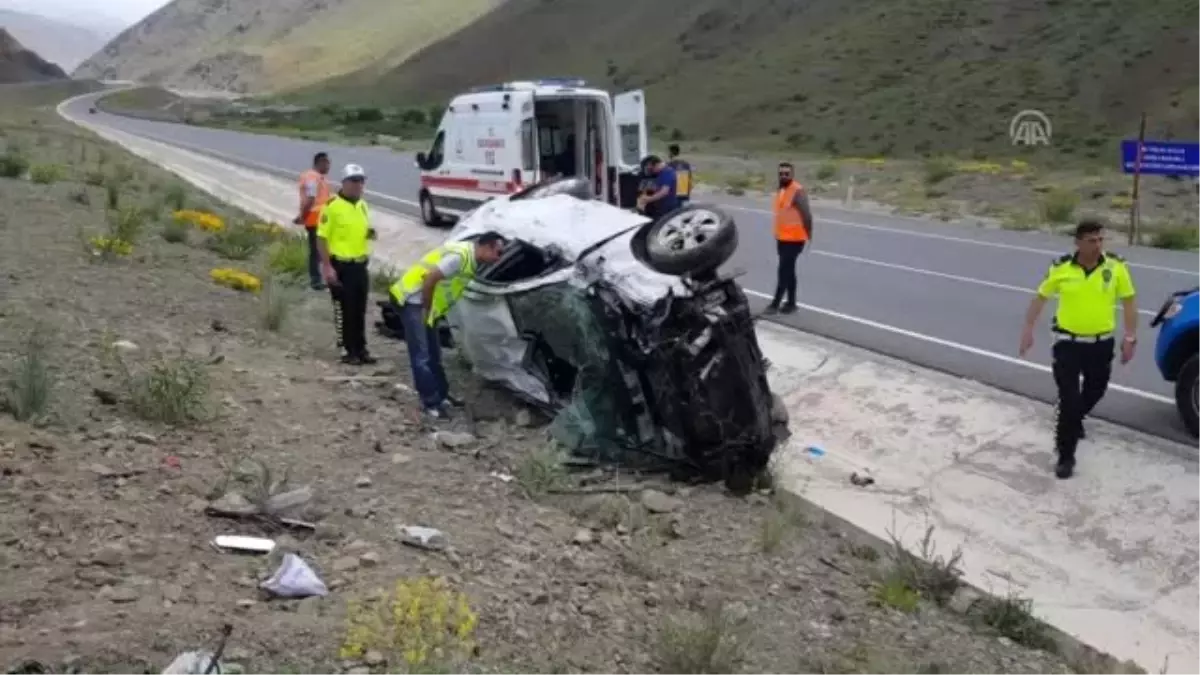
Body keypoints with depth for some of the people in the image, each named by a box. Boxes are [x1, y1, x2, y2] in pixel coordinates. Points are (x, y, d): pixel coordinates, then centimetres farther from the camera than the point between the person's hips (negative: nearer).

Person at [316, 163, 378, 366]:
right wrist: (327, 267, -18)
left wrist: (370, 233, 2)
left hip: (360, 265, 7)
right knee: (344, 310, 1)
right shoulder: (332, 206, -12)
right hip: (341, 266, -7)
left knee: (360, 310, 13)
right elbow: (322, 238, -13)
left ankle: (361, 349, 21)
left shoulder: (362, 205, 11)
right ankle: (349, 351, 9)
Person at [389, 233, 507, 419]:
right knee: (421, 356, -7)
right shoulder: (460, 255, -23)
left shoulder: (471, 259, 7)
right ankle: (430, 402, -3)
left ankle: (442, 395, 26)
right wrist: (427, 310, -15)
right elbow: (430, 279, -26)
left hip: (424, 302, 10)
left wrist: (431, 311, 12)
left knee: (433, 354, 16)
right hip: (411, 300, -10)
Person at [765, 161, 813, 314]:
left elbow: (807, 215, -16)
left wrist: (808, 236, -12)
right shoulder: (781, 190, 11)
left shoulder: (798, 191, -16)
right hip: (782, 238, 9)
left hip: (794, 239, -9)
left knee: (783, 271, -7)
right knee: (788, 271, 13)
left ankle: (776, 303, -2)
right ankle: (790, 303, 20)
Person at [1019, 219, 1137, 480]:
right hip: (1068, 343, -2)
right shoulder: (1061, 268, -9)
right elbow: (1041, 297, 4)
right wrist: (1028, 329, 2)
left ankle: (1072, 419, 54)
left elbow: (1129, 301, -1)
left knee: (1094, 391, 22)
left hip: (1102, 344, 2)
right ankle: (1065, 457, 4)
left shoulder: (1116, 266, -9)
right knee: (1069, 398, -6)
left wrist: (1130, 338, -6)